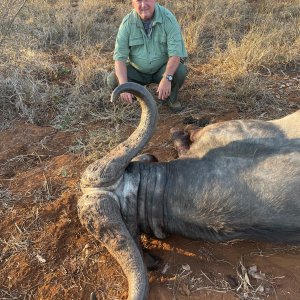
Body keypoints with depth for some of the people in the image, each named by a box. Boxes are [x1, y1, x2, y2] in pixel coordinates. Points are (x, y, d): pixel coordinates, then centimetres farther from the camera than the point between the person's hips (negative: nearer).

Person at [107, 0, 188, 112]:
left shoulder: (168, 18, -18)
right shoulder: (127, 23, -14)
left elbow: (175, 53, -25)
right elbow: (120, 57, -18)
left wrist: (167, 78, -41)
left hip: (162, 69, -1)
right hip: (137, 71, 1)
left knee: (180, 71, -30)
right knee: (113, 80, -21)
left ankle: (171, 98, 2)